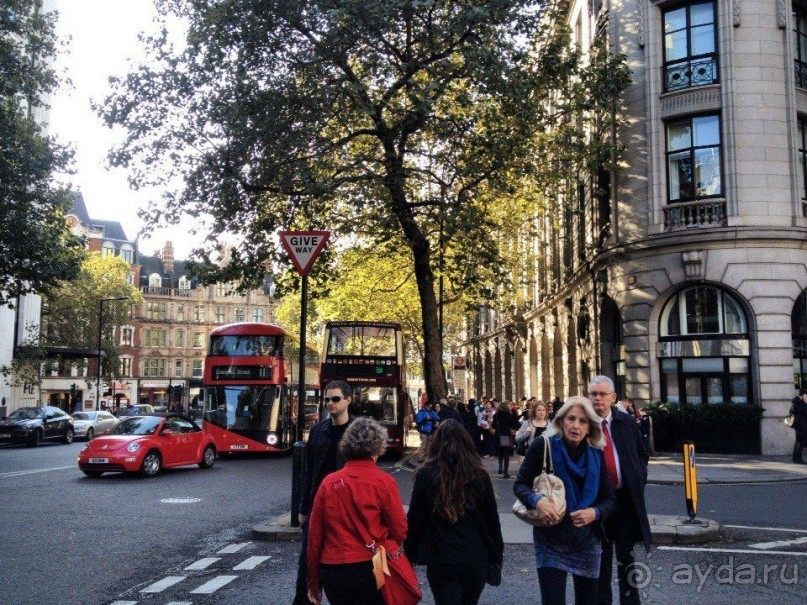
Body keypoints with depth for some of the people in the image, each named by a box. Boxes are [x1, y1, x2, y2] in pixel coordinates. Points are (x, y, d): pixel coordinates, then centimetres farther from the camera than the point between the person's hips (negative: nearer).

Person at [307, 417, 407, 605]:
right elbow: (400, 530, -7)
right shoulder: (384, 482, -8)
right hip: (372, 571, -3)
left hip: (332, 573, 4)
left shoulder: (328, 483, 0)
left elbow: (314, 535, 3)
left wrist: (314, 582, 12)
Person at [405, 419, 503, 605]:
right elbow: (492, 519, 3)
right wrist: (497, 555, 13)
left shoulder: (426, 475, -7)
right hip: (476, 559, 3)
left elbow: (414, 519, -3)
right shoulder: (479, 475, -2)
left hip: (440, 561, -3)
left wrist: (410, 554, 8)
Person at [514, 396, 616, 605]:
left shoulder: (597, 456, -1)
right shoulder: (543, 446, -10)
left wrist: (594, 513, -19)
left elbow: (609, 499, 2)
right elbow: (520, 485, -7)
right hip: (550, 541, -3)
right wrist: (537, 501, -28)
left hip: (587, 542, 3)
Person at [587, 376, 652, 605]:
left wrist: (639, 481, 3)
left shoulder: (628, 423, 3)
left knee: (626, 556, 9)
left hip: (626, 498, 2)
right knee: (601, 556, 11)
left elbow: (642, 454, 15)